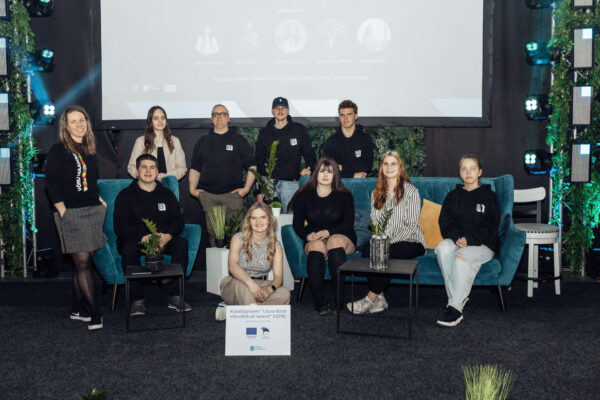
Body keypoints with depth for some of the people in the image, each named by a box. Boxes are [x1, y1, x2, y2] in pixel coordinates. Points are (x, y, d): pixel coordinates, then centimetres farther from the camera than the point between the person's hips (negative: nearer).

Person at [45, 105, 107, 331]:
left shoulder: (89, 150, 15)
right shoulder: (58, 151, -3)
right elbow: (51, 185, -7)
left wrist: (101, 202, 10)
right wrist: (63, 213, -12)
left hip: (93, 211, 6)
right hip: (72, 213, -6)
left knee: (83, 262, 8)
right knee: (82, 262, -7)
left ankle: (77, 309, 17)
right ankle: (94, 312, -4)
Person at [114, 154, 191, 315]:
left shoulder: (167, 194, 12)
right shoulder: (125, 196, 2)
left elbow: (178, 222, 4)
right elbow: (120, 227, -9)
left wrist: (168, 236, -20)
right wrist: (143, 238, -26)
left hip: (163, 240, 3)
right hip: (135, 240, -2)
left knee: (181, 243, -26)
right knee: (128, 247, -35)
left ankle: (175, 296, -22)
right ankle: (137, 299, -27)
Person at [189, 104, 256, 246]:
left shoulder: (239, 140, 10)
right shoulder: (203, 142, 17)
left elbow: (252, 166, 9)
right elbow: (195, 168, 21)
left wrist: (246, 189, -1)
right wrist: (192, 188, 7)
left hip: (232, 194, -2)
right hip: (207, 195, 2)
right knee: (212, 232, -1)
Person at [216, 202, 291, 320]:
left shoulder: (275, 245, 4)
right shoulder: (239, 238, -4)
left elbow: (278, 276, -5)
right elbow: (232, 266, -22)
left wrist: (269, 289, -30)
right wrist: (250, 283, -40)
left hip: (262, 287, 4)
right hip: (235, 288, -3)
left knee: (284, 293, -29)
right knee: (240, 283, -38)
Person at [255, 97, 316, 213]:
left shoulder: (299, 130, 7)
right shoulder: (264, 133, 11)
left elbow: (309, 153, 12)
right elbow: (259, 160, 15)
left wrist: (309, 168, -9)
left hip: (291, 182, -1)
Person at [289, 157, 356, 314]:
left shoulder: (344, 196, 6)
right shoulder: (304, 196, 10)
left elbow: (348, 223, -3)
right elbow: (297, 224, 6)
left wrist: (328, 232, -20)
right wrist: (308, 235, -16)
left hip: (342, 238, -1)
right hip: (313, 239, 1)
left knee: (335, 241, -37)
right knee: (316, 246, -35)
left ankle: (340, 300, -41)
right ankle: (319, 303, -42)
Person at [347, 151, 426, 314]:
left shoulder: (411, 191, -2)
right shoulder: (376, 193, 14)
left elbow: (411, 225, -8)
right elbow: (374, 222, 10)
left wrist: (391, 241, -19)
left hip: (410, 241, -4)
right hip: (384, 241, 4)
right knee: (367, 249, -29)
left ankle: (370, 299, -24)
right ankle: (379, 298, -24)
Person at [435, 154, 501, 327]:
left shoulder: (489, 196, 7)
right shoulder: (453, 196, 17)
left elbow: (491, 226, -2)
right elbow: (444, 221, 8)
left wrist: (469, 239, -16)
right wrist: (456, 237, -13)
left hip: (483, 245, -3)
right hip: (457, 241, 4)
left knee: (461, 257, -35)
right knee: (442, 247, -31)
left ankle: (455, 307, -32)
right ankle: (457, 296, -27)